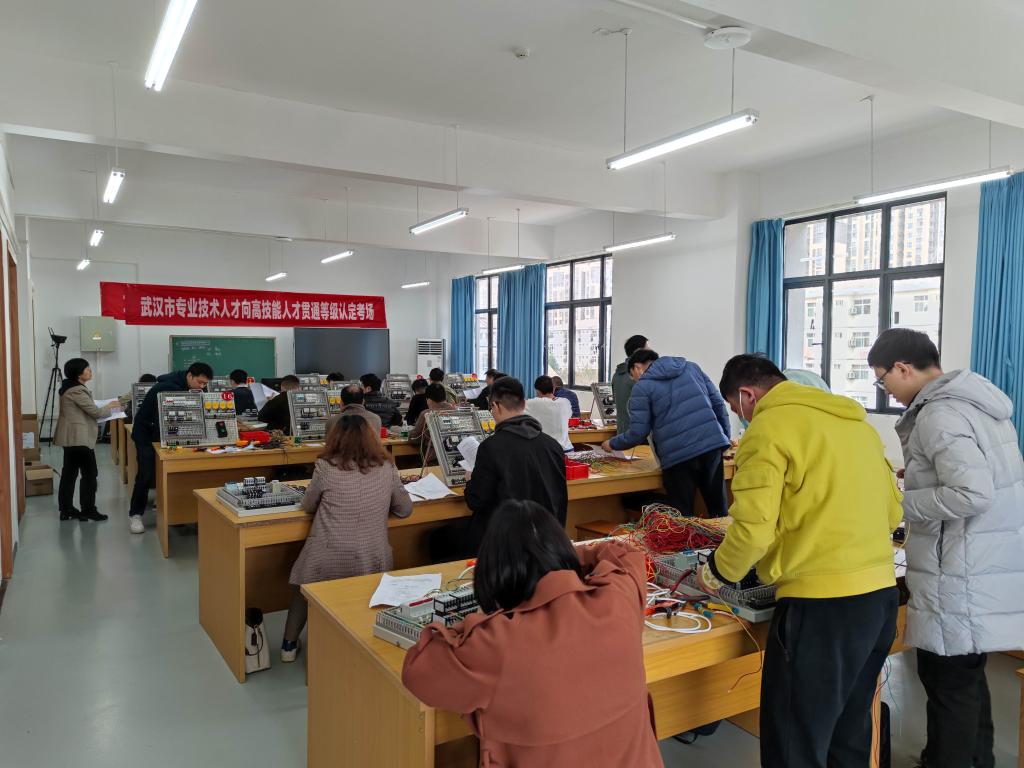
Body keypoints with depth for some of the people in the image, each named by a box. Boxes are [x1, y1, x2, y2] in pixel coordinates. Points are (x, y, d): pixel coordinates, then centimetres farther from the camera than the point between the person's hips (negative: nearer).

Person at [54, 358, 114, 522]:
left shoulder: (71, 387, 13)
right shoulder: (77, 390, -19)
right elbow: (96, 412, -17)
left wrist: (107, 407, 11)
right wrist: (112, 407, -2)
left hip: (70, 437, 10)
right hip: (79, 438, -10)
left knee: (69, 472, 12)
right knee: (90, 474, -3)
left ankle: (66, 509, 16)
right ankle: (88, 510, 2)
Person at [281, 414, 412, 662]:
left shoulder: (326, 467, -7)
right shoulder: (386, 468, 0)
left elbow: (308, 506, 8)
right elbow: (405, 509, 10)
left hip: (328, 561, -1)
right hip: (371, 561, 1)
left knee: (303, 589, 28)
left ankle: (289, 644, 37)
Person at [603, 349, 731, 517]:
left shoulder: (641, 387, 4)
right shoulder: (692, 367, 18)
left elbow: (638, 433, 0)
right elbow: (718, 404, 14)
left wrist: (612, 444, 16)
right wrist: (725, 439, 18)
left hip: (678, 456, -4)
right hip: (713, 444, 5)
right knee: (719, 511, 13)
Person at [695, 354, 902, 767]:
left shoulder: (768, 427, -10)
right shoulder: (854, 419, 14)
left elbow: (753, 528, -16)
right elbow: (892, 508, 18)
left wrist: (715, 573, 1)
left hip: (821, 602, -9)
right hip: (881, 592, 9)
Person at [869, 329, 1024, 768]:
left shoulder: (938, 414, -19)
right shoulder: (978, 401, 11)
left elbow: (973, 495, -27)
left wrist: (898, 503, -16)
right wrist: (920, 476, 14)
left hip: (962, 580, -10)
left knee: (947, 683, 4)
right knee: (967, 676, 23)